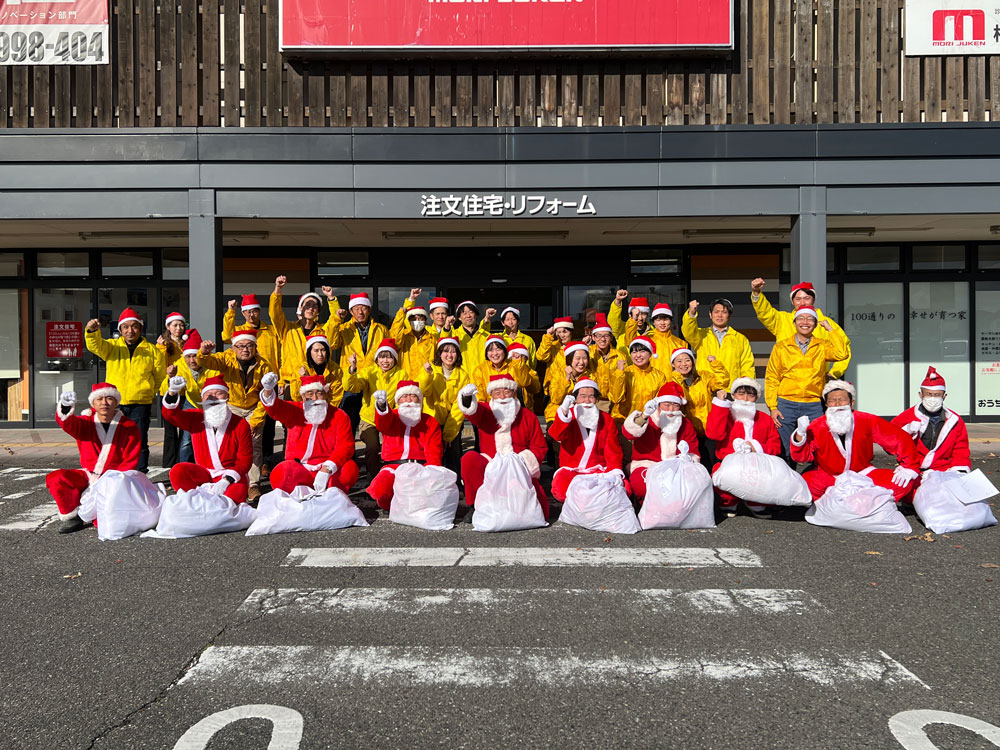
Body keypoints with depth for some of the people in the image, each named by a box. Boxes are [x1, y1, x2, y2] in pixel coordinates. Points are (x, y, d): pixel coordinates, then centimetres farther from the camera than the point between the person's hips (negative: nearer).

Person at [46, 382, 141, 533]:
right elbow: (71, 424, -23)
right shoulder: (86, 422, 3)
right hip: (87, 475, 4)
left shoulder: (129, 427, -3)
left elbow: (130, 461, -7)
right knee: (55, 478, -18)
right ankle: (72, 517, -2)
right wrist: (64, 412, -48)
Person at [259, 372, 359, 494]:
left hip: (330, 471, 0)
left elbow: (345, 446, -14)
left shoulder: (339, 416, 0)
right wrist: (268, 391, -40)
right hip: (299, 469, 1)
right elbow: (276, 408, -15)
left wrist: (327, 469, -32)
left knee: (350, 469, -30)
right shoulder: (295, 410, 7)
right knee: (279, 475, -30)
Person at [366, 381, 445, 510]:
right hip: (393, 467, 0)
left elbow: (434, 452, 6)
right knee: (380, 490, -32)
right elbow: (382, 423, -13)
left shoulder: (430, 422, 17)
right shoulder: (391, 416, 15)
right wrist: (381, 405, -38)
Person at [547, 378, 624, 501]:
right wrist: (564, 411, -32)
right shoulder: (568, 416, 6)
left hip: (599, 470, 2)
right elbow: (556, 435, -16)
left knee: (623, 488, -27)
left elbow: (613, 450, 9)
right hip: (570, 470, -2)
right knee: (561, 488, -35)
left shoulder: (606, 419, 13)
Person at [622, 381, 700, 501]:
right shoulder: (647, 419, -1)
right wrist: (644, 415, -40)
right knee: (640, 482, -37)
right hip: (646, 466, -3)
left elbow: (693, 453, 12)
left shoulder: (686, 424, 13)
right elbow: (628, 433, -23)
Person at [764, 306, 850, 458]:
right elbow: (771, 378, 7)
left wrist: (830, 329, -3)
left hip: (813, 406, 1)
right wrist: (772, 407, -2)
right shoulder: (781, 347, 8)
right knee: (786, 451, 1)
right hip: (786, 404, 0)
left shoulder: (822, 346, 10)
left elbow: (841, 354, -11)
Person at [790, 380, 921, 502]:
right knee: (806, 483, -34)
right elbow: (802, 457, -18)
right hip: (829, 477, -1)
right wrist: (801, 435, -35)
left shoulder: (867, 422, -13)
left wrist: (909, 467, -9)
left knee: (902, 482, -20)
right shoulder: (817, 427, -14)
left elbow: (900, 439, -6)